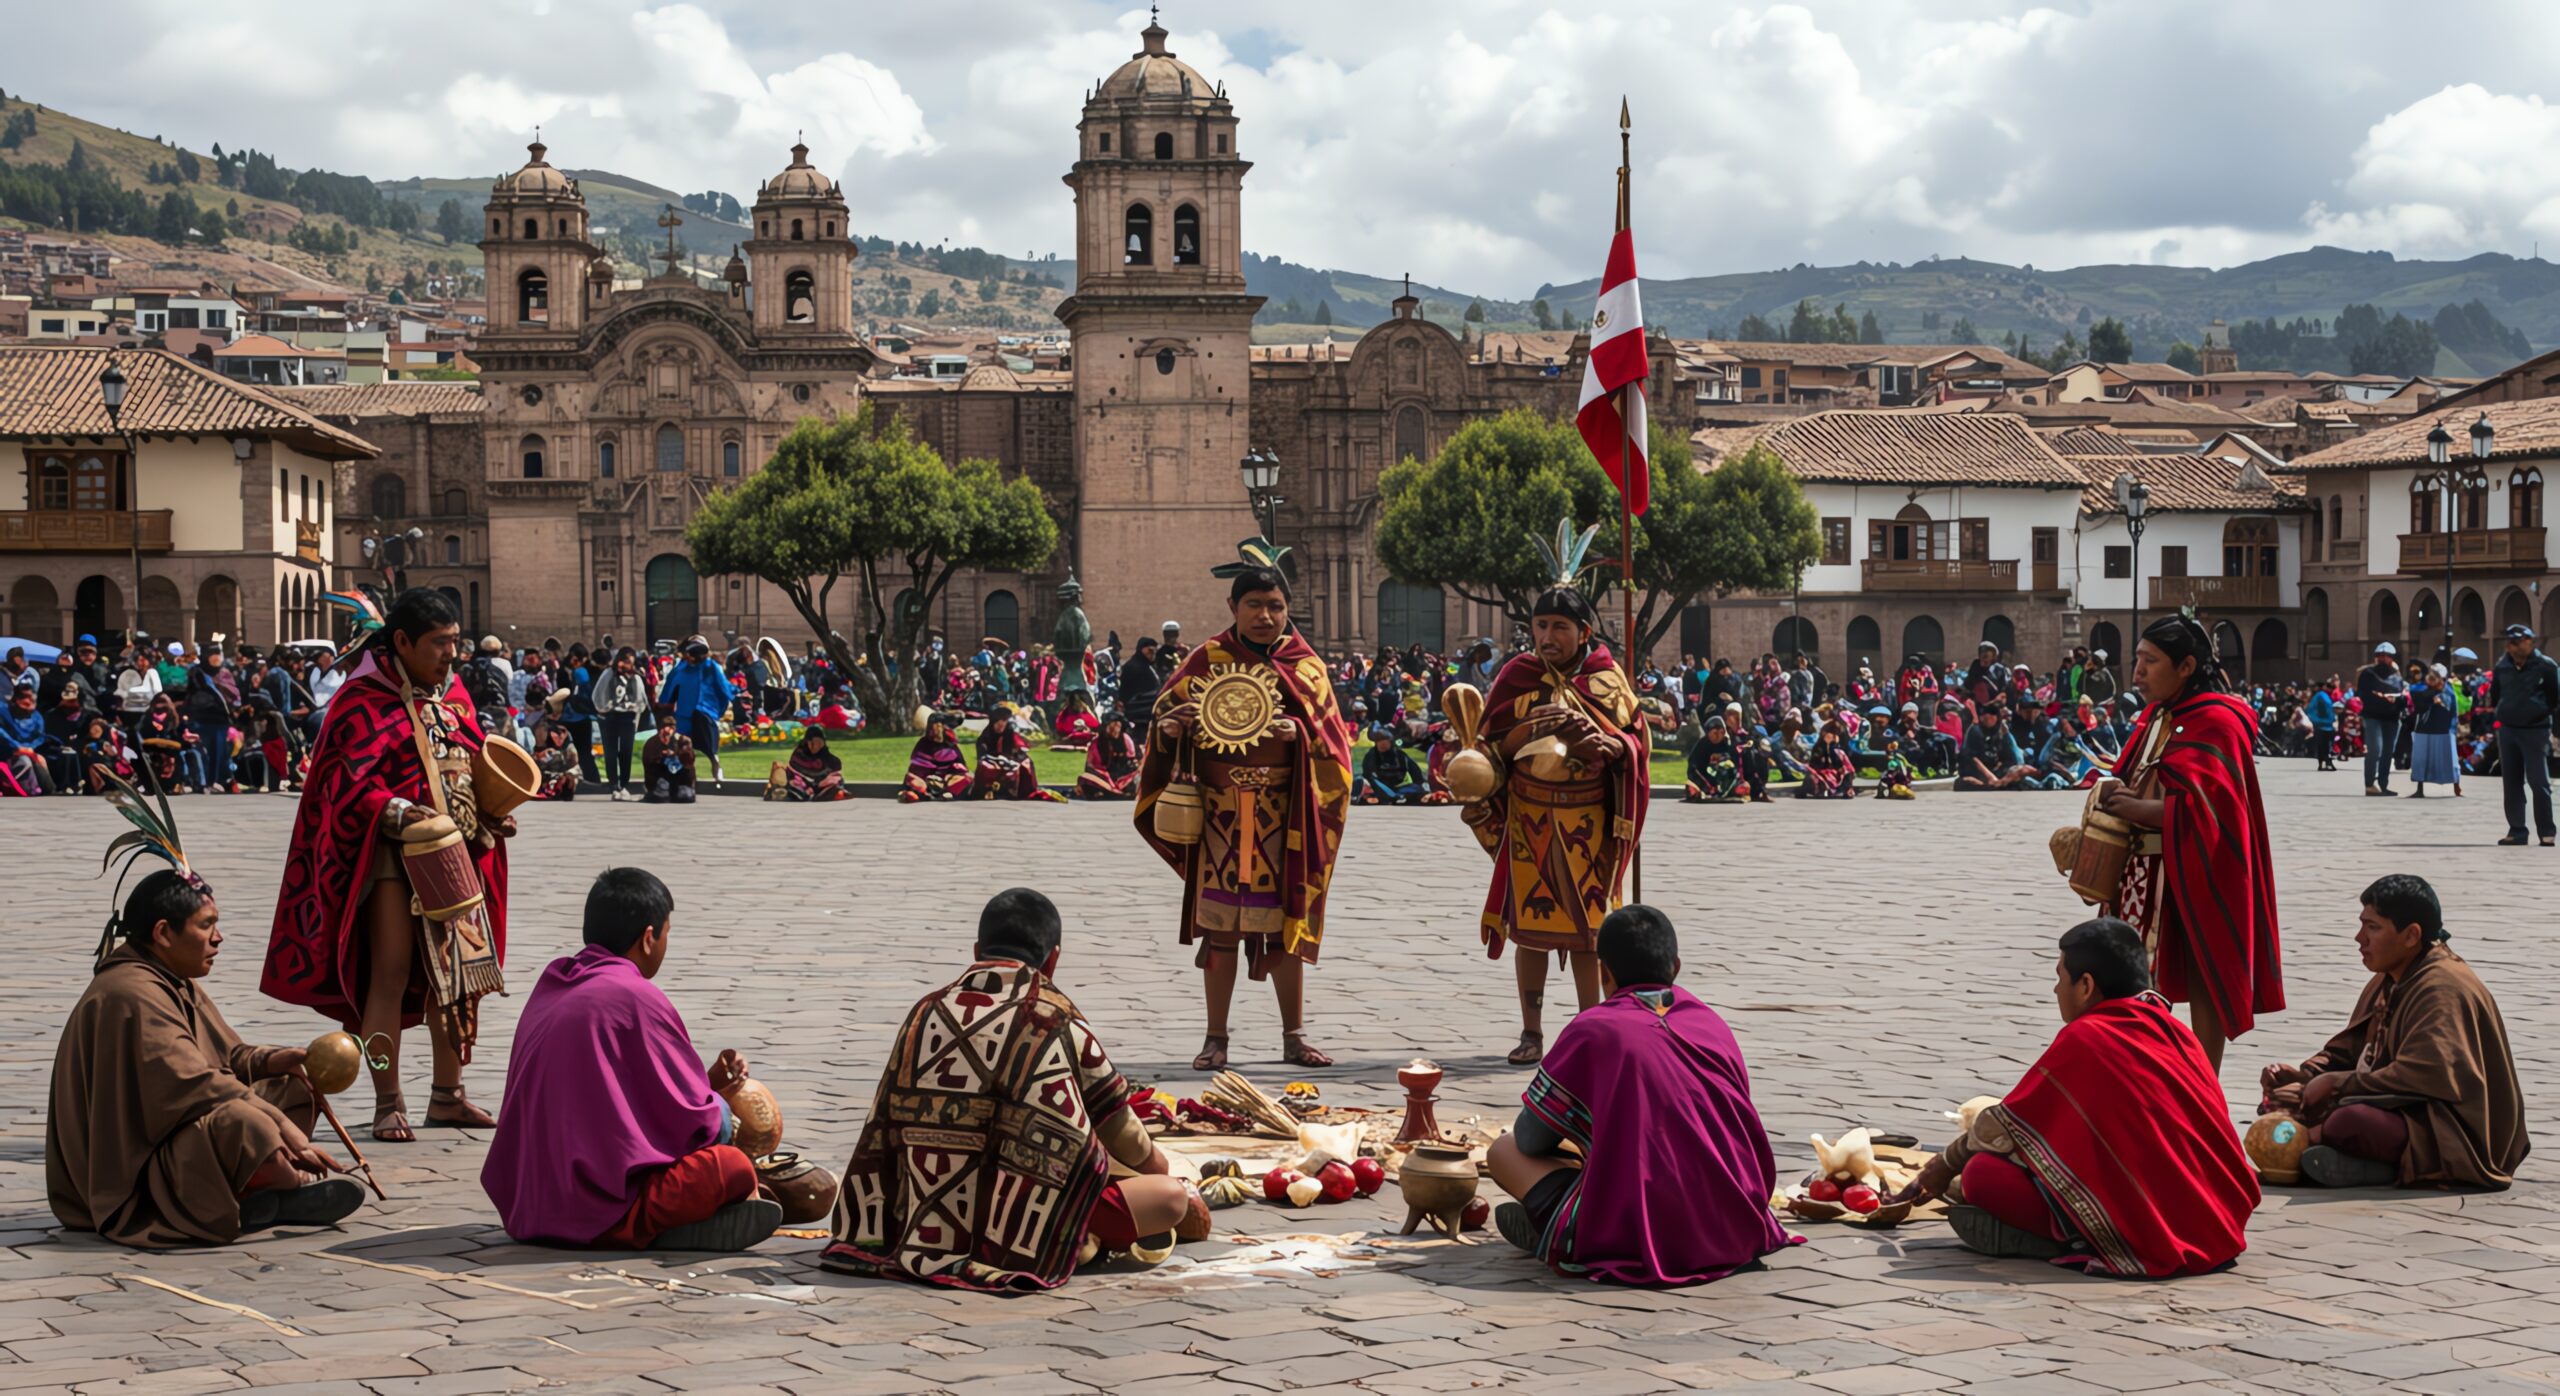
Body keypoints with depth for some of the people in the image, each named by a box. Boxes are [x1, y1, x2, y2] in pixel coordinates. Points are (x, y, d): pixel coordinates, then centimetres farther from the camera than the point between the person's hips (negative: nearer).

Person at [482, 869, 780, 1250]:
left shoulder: (553, 984, 13)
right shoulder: (635, 996, -13)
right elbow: (689, 1118, -8)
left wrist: (707, 1081, 21)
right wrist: (719, 1117, 15)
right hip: (594, 1214, -9)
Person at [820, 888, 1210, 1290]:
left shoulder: (927, 1011, 8)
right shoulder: (1056, 1019, -2)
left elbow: (888, 1126, 13)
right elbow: (1116, 1122, 11)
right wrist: (1164, 1172, 32)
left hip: (924, 1225, 4)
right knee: (1171, 1197, 1)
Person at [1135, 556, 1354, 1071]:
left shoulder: (1304, 667, 5)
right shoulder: (1206, 660, 3)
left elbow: (1331, 742, 0)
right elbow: (1164, 723, 2)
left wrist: (1300, 732, -21)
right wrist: (1169, 728, -21)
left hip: (1283, 816, 1)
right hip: (1220, 814, -1)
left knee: (1285, 922, 6)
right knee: (1219, 924, 0)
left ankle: (1294, 1036, 15)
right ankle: (1216, 1038, 8)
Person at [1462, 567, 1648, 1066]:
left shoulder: (1607, 678, 2)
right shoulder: (1517, 676, 2)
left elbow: (1638, 743, 2)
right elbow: (1491, 745, 1)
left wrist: (1609, 744, -19)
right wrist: (1531, 730, -18)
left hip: (1588, 822, 0)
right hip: (1529, 818, 0)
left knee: (1587, 926, 1)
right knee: (1530, 924, 1)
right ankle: (1532, 1032, 9)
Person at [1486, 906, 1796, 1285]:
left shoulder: (1592, 1030, -3)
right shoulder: (1714, 1025, 9)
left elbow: (1531, 1139, 1)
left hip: (1634, 1245, -5)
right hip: (1736, 1237, 6)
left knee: (1504, 1152, 12)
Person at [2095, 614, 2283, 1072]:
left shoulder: (2215, 723, -13)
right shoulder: (2155, 717, 13)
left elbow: (2205, 808, -21)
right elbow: (2135, 783, 17)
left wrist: (2136, 808, -17)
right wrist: (2121, 800, -6)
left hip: (2196, 876, -8)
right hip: (2147, 872, 8)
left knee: (2201, 982, 1)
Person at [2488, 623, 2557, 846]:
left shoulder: (2546, 666, -7)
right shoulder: (2502, 666, 5)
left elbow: (2555, 697, -3)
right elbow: (2494, 695, 17)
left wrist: (2542, 712, -4)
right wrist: (2503, 711, 9)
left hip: (2535, 731, -5)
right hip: (2507, 729, 5)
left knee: (2538, 782, -6)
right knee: (2511, 783, 7)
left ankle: (2547, 832, 0)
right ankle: (2516, 830, 14)